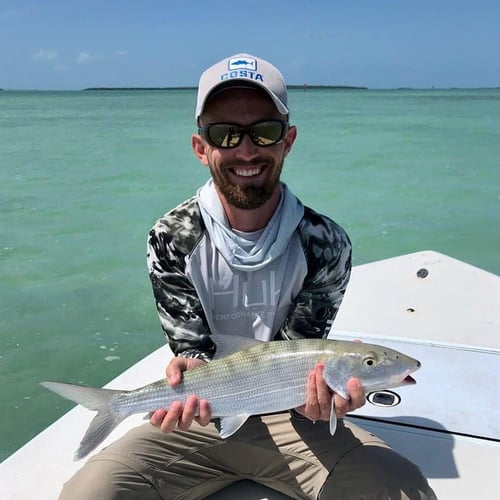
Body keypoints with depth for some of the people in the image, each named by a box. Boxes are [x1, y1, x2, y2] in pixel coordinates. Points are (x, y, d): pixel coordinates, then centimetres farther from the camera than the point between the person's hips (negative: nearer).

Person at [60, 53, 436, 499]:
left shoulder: (325, 244, -12)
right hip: (203, 415, 1)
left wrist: (318, 383, -33)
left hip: (287, 417, 0)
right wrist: (191, 370, -32)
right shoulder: (171, 240, -11)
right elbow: (193, 348, -8)